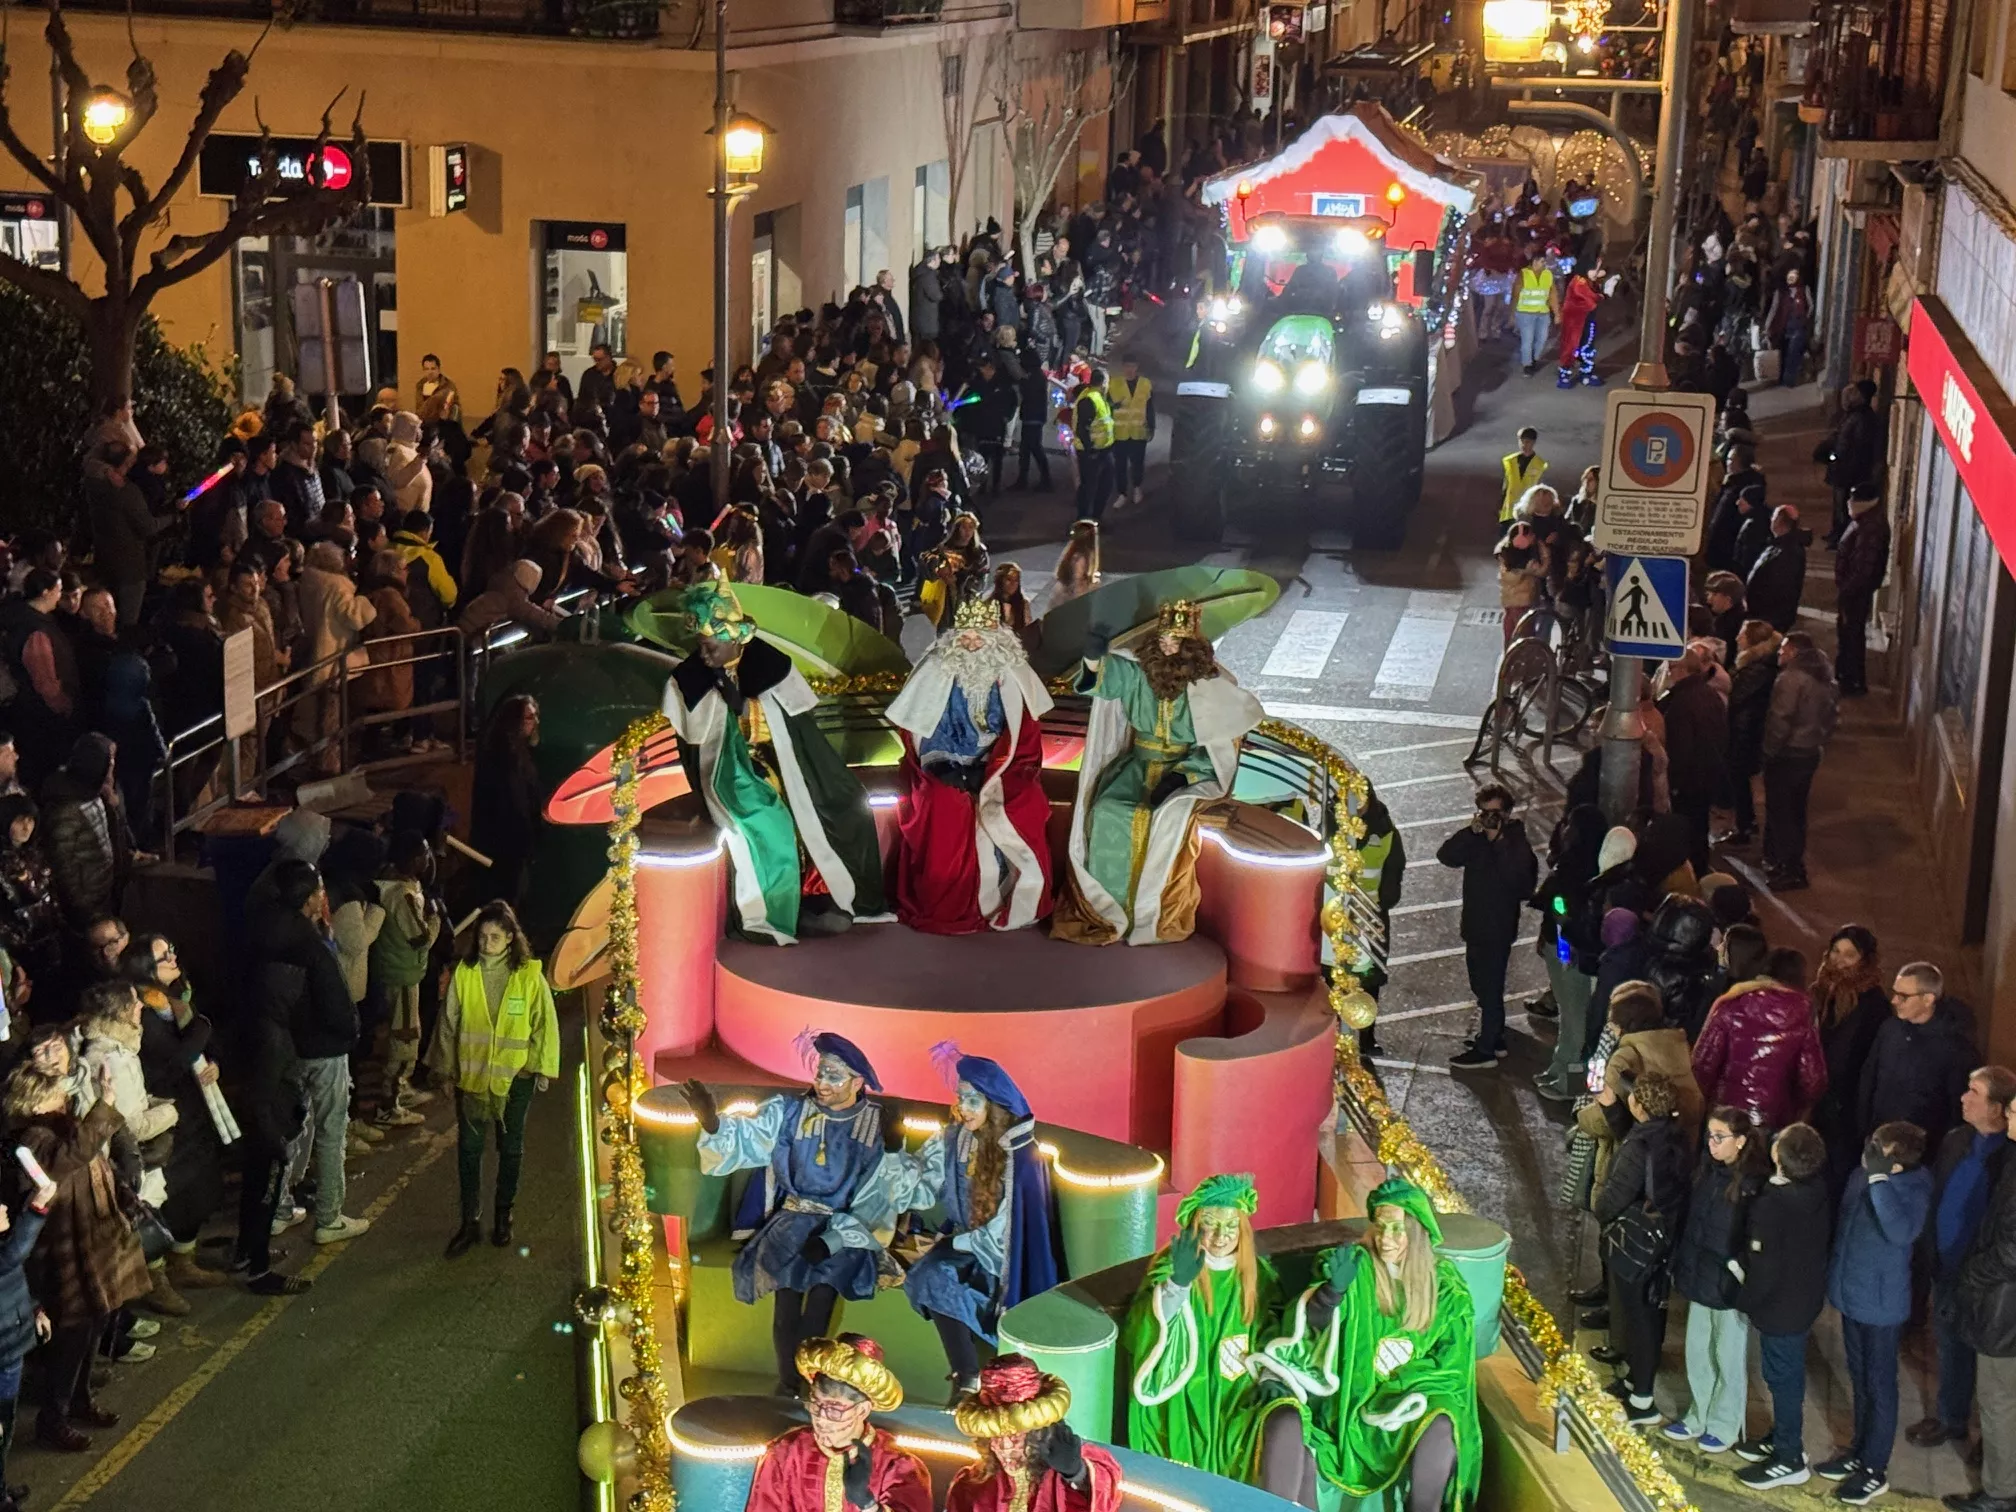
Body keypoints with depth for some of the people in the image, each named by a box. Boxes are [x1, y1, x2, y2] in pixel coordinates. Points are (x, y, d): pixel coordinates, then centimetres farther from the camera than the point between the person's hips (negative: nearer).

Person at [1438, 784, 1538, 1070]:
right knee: (1484, 986, 19)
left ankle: (1486, 1051, 3)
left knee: (1489, 989, -3)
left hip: (1497, 929, -8)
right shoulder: (1477, 839, 6)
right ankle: (1494, 1039, 33)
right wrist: (1471, 831, -19)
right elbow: (1446, 856, -7)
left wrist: (1498, 841, -28)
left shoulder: (1517, 842, -13)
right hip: (1476, 925, 8)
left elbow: (1516, 877, -28)